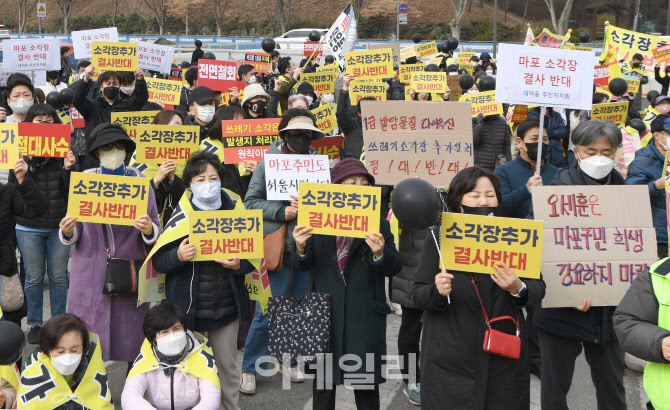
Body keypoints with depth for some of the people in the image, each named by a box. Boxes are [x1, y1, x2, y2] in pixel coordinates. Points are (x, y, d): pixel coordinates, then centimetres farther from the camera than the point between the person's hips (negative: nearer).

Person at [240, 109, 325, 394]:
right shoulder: (269, 162, -1)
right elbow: (251, 202, -3)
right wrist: (281, 212, -15)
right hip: (277, 245, -3)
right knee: (266, 311, -2)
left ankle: (290, 359, 32)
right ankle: (249, 368, 13)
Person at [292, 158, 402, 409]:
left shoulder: (379, 225, 0)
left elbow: (393, 268, -6)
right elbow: (303, 265, 2)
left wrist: (380, 253, -27)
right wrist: (301, 247, -20)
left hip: (365, 316, -1)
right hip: (325, 312, 1)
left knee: (366, 383, 6)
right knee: (322, 379, 13)